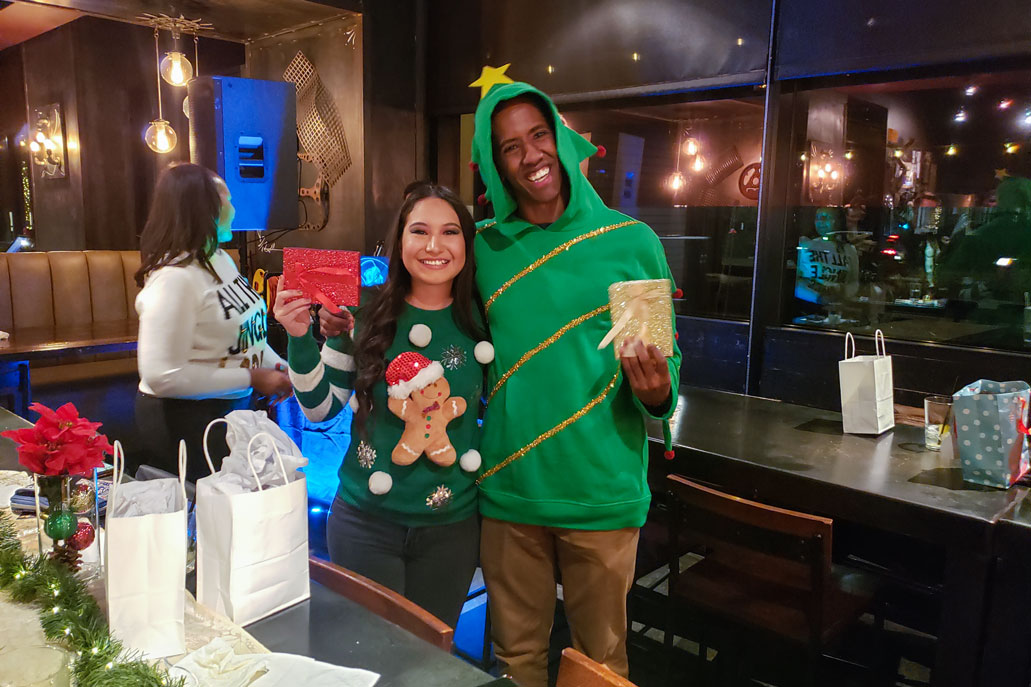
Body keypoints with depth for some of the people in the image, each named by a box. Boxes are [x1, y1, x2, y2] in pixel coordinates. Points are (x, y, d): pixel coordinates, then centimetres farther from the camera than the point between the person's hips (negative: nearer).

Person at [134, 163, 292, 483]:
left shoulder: (221, 259, 2)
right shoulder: (175, 277, -24)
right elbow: (162, 376, -26)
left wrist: (278, 366, 0)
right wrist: (251, 378, -23)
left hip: (233, 408, 8)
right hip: (185, 420, -8)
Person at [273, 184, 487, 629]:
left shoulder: (482, 320, -5)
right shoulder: (365, 311, -8)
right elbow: (319, 408, -3)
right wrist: (300, 338, -15)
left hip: (452, 526, 2)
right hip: (367, 523, -1)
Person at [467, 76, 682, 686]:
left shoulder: (632, 241, -5)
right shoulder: (484, 249, 1)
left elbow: (668, 360, 0)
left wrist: (659, 395, -20)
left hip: (604, 493, -1)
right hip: (508, 492, 2)